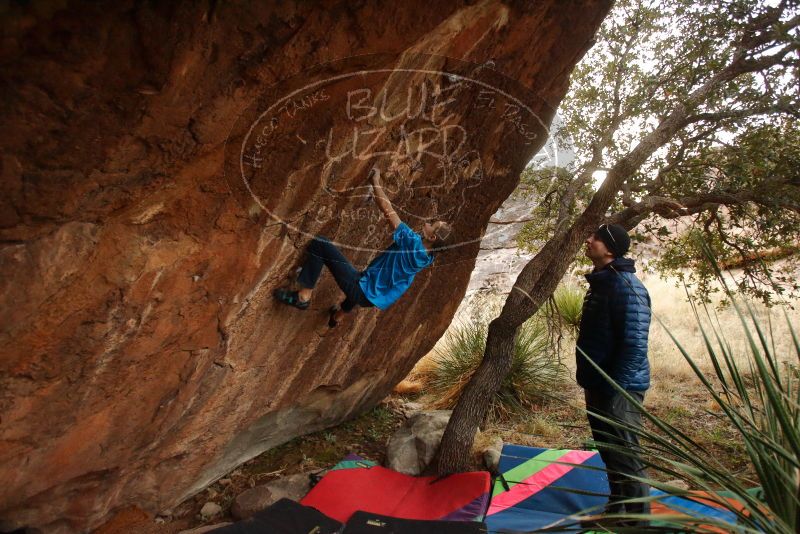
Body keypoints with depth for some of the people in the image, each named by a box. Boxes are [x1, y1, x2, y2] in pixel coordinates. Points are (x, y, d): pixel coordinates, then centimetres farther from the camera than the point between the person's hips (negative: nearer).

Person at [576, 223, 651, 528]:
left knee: (625, 457, 1)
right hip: (598, 384, 10)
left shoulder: (626, 286, -18)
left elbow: (634, 343, -23)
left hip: (619, 388, -10)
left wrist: (616, 389, -22)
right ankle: (616, 510, 37)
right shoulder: (601, 282, 12)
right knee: (609, 453, 20)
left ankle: (638, 520, 17)